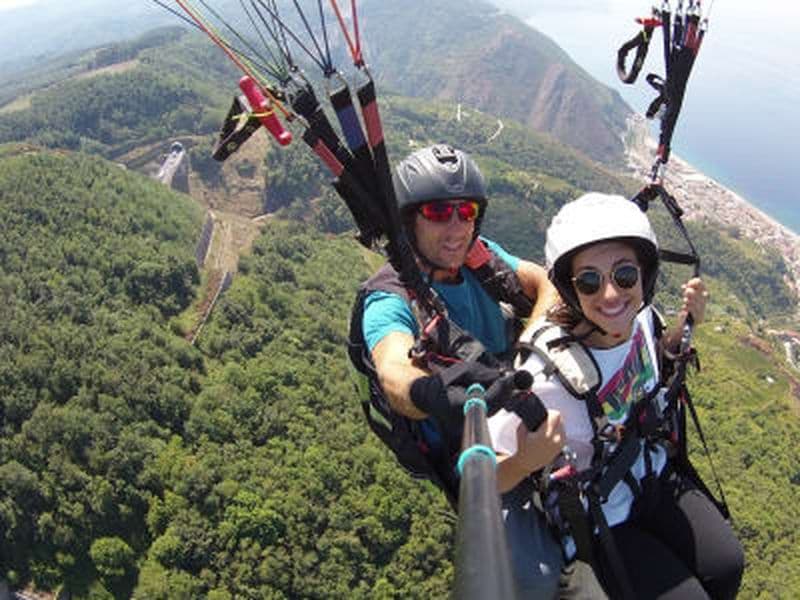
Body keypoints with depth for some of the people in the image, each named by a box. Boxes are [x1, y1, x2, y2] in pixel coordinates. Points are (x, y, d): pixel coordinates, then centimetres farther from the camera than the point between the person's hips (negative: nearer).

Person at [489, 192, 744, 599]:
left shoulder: (639, 317, -17)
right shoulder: (546, 379, -36)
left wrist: (681, 327, -8)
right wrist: (527, 461, -50)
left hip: (657, 477, 6)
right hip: (596, 521, -6)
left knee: (726, 566, 0)